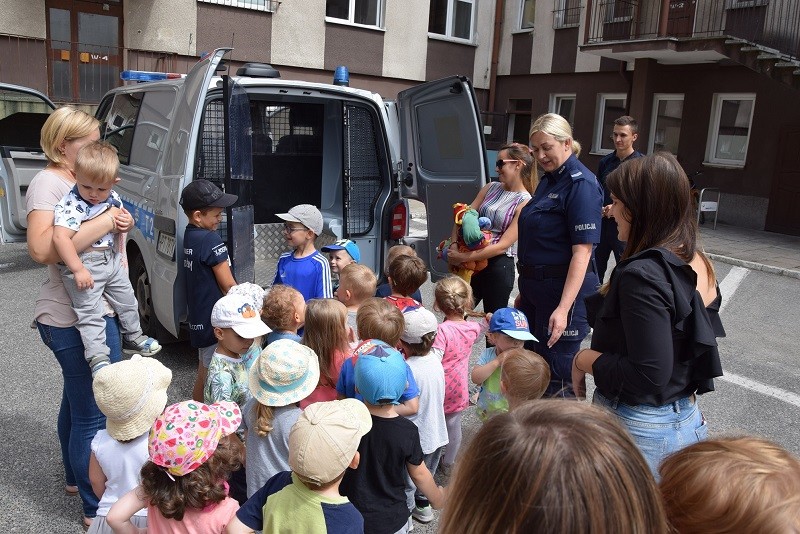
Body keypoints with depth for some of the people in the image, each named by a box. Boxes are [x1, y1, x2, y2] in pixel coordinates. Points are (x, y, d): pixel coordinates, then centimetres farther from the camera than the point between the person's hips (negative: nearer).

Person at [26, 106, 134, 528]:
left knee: (78, 400, 25)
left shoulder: (82, 180, 12)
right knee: (93, 414, -2)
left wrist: (121, 227, 5)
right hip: (74, 318, -10)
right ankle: (96, 509, 12)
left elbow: (104, 234, 24)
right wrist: (104, 221, -27)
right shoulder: (47, 183, -15)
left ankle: (75, 478, 45)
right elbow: (42, 249, -30)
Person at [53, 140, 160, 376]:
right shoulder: (71, 205, -21)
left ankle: (133, 337, 38)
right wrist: (78, 269, -34)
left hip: (112, 260, 8)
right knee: (90, 312, -11)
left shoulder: (113, 198, 2)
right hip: (84, 264, -8)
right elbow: (60, 237, -32)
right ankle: (98, 358, -9)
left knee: (127, 300, 19)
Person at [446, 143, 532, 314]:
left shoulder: (525, 203, -11)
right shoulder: (491, 188, 7)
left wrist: (464, 257, -20)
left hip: (499, 267, -5)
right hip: (472, 263, 6)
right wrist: (454, 245, -11)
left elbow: (503, 245, -17)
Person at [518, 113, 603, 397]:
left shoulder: (581, 184, -16)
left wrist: (563, 308, -28)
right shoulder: (548, 179, 11)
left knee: (557, 376, 1)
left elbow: (582, 251, -22)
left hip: (563, 289, -9)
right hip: (536, 286, 9)